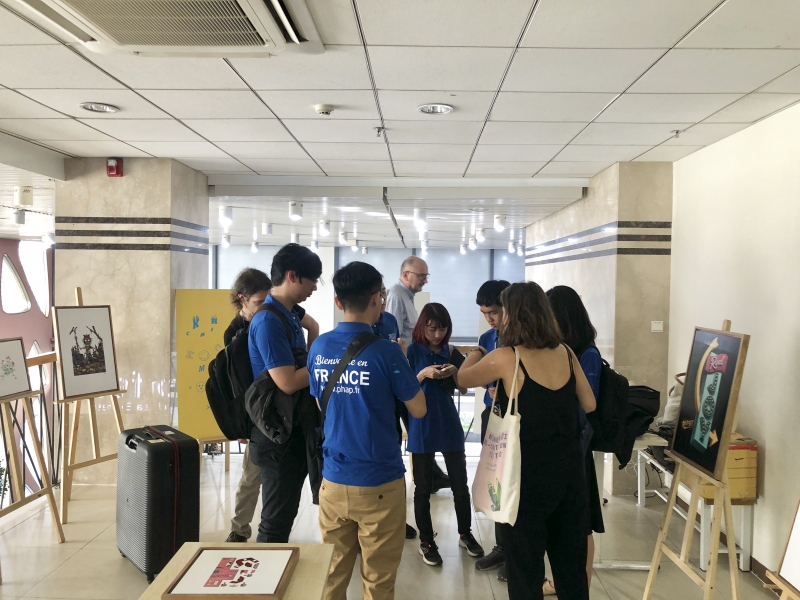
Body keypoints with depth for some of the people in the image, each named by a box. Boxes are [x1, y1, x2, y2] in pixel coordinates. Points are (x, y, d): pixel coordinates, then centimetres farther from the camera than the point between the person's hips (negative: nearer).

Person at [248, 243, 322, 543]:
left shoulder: (291, 314, 9)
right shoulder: (268, 320, -20)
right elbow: (288, 382, -26)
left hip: (298, 428, 9)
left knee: (285, 514, 19)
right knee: (276, 521, 4)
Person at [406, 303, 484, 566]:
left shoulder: (452, 353, 5)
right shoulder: (412, 351, -6)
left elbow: (463, 389, 8)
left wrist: (454, 372, -11)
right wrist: (423, 374, -24)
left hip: (449, 425, 3)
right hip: (421, 427, -3)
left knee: (460, 483, 10)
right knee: (423, 488, 6)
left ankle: (465, 534, 28)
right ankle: (426, 542, 19)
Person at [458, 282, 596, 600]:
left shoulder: (505, 358, -14)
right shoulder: (565, 353, 1)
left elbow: (462, 379, 3)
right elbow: (589, 405, 10)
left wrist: (475, 355, 22)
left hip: (529, 474, -5)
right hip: (570, 469, 5)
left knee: (525, 567, 10)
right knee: (571, 563, 18)